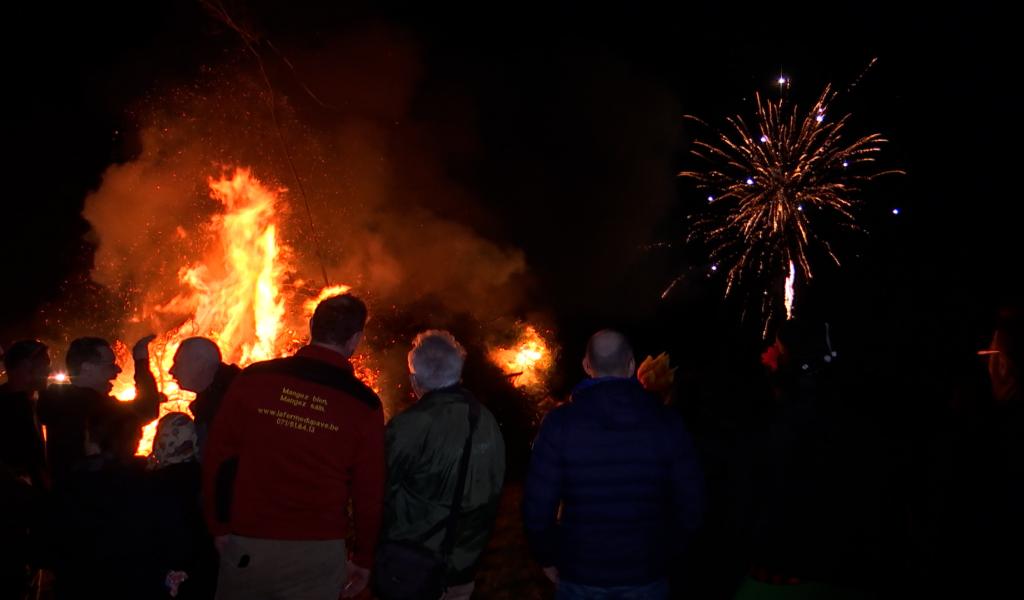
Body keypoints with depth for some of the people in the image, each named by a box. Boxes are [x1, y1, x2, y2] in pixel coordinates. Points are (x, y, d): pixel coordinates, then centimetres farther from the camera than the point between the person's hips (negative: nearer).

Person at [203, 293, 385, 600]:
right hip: (317, 553, -1)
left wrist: (219, 526, 8)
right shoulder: (364, 404, -8)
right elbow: (369, 491, -3)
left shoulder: (254, 378, -6)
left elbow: (218, 456, -2)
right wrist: (364, 559, 9)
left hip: (246, 547, 1)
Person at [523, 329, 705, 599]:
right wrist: (665, 556, 11)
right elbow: (691, 505, -4)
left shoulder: (560, 422, -11)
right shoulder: (667, 421, -8)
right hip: (647, 577, 1)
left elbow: (537, 508, -11)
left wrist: (548, 559, 6)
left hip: (580, 576, -1)